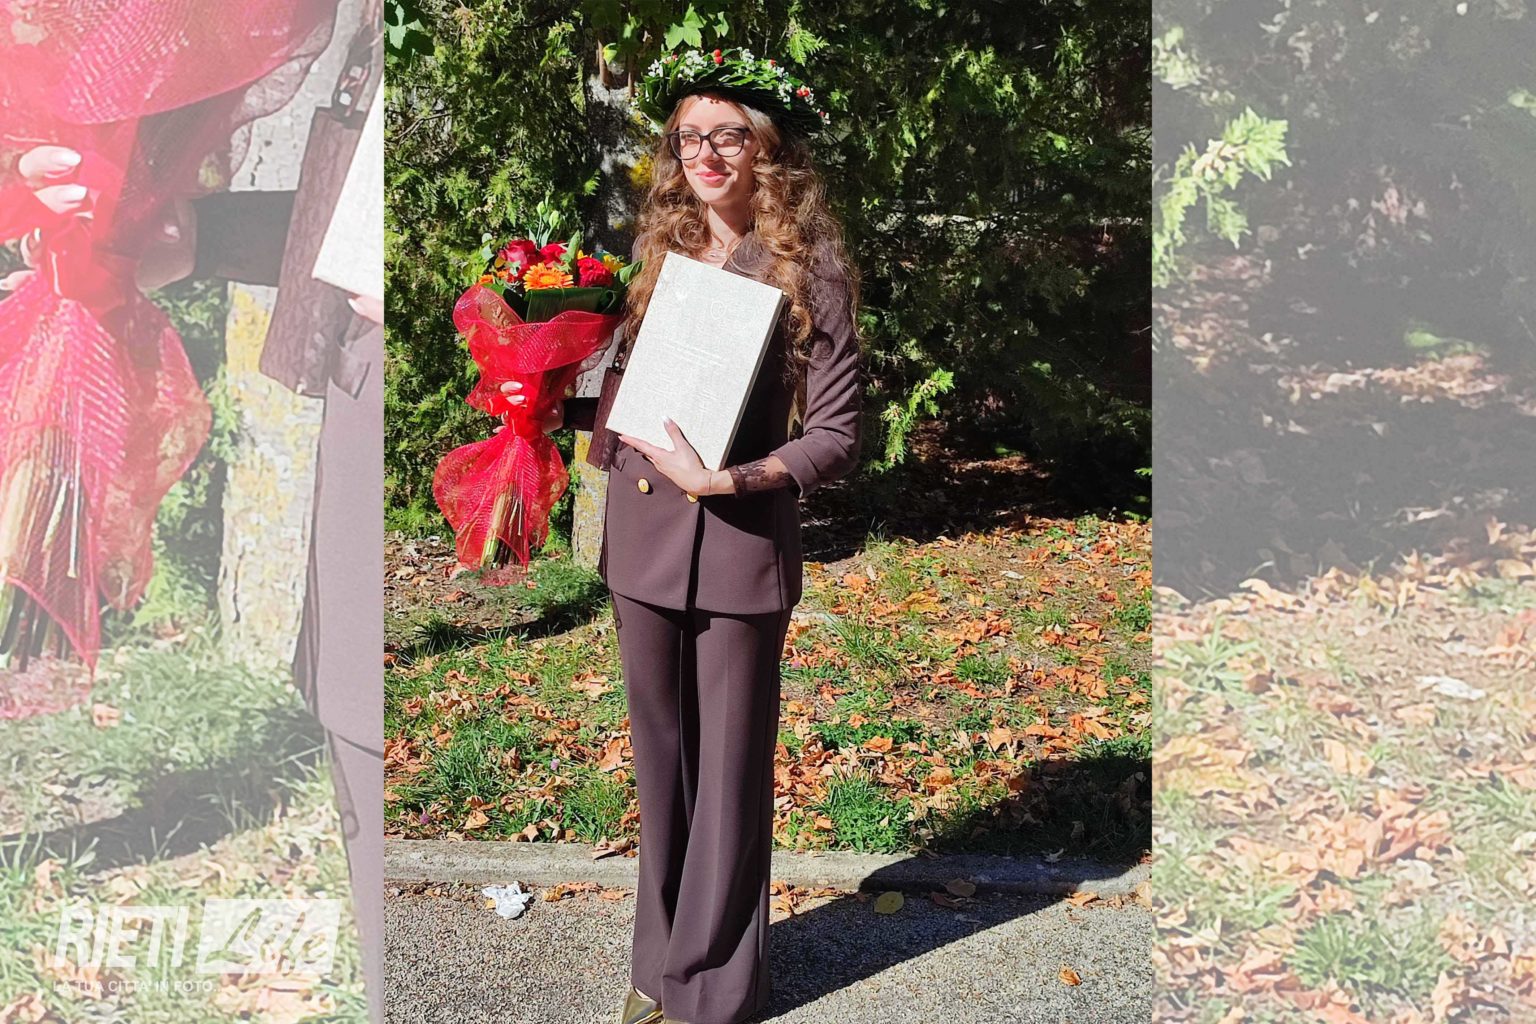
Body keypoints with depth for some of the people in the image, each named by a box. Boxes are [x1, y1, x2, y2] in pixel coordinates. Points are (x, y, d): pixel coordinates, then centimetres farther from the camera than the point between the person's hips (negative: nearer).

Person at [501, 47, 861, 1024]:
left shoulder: (809, 270, -8)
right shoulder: (661, 253, 9)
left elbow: (838, 436, -10)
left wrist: (728, 479, -21)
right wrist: (556, 405, -1)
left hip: (739, 548, -5)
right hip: (643, 537, 5)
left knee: (729, 771, 7)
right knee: (661, 758, 16)